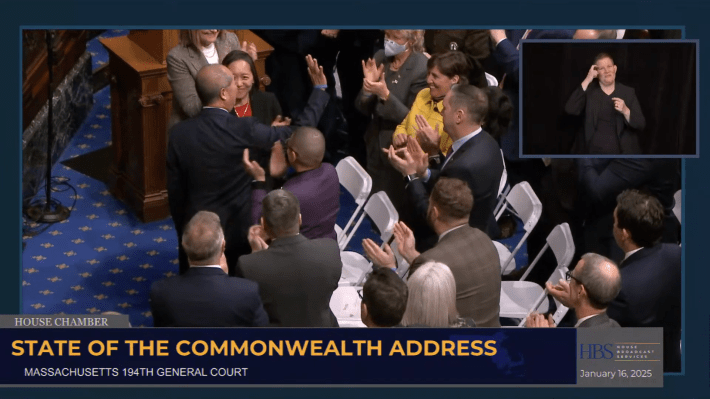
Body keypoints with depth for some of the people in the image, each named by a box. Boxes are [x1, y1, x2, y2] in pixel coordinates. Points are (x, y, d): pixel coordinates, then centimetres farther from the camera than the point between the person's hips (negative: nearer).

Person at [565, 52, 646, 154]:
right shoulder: (589, 91, 6)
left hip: (622, 152, 0)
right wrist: (587, 80, -12)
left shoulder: (628, 92, 6)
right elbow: (570, 109, -12)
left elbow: (640, 125, 1)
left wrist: (625, 111, -20)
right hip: (593, 152, 0)